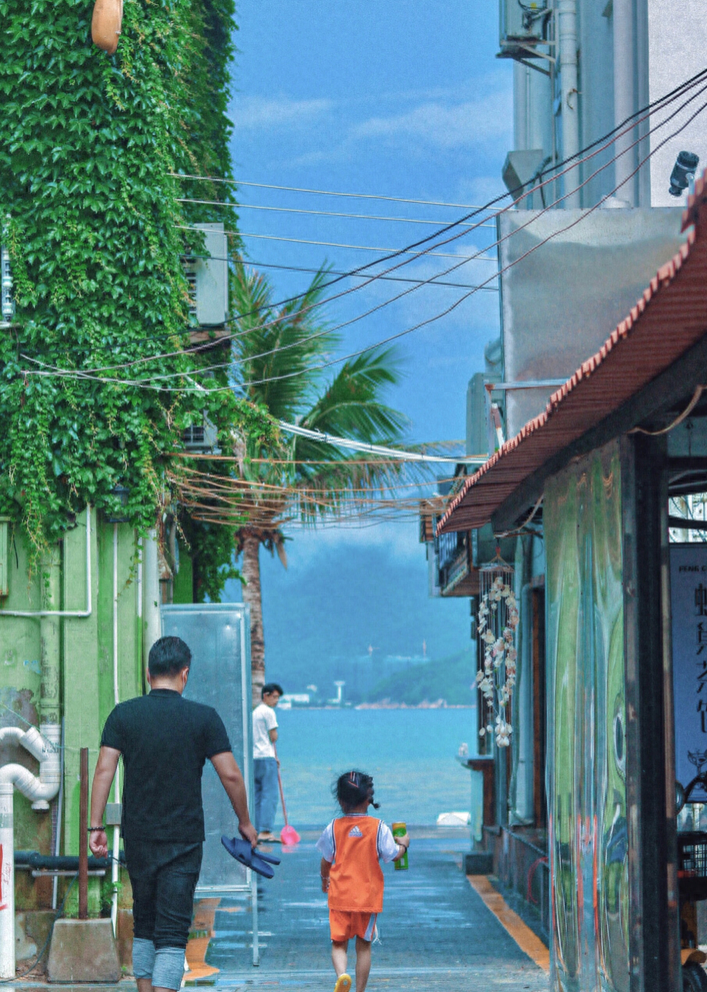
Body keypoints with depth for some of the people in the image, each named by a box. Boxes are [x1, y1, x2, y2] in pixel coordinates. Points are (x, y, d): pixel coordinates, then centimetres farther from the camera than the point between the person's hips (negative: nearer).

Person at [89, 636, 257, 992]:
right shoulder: (204, 718, -5)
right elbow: (230, 775, -5)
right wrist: (244, 822, 8)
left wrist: (96, 826, -3)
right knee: (172, 934, -5)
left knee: (144, 927, 17)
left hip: (138, 838, 3)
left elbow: (104, 770, -6)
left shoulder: (123, 714, 0)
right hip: (184, 840, -2)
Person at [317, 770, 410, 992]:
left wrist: (324, 880, 28)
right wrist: (403, 844, 21)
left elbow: (326, 860, 8)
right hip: (368, 896, 0)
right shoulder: (378, 828, -5)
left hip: (340, 897, 0)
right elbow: (393, 855, -1)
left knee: (338, 943, 4)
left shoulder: (334, 828, -2)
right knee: (363, 945, 10)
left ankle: (341, 974, -25)